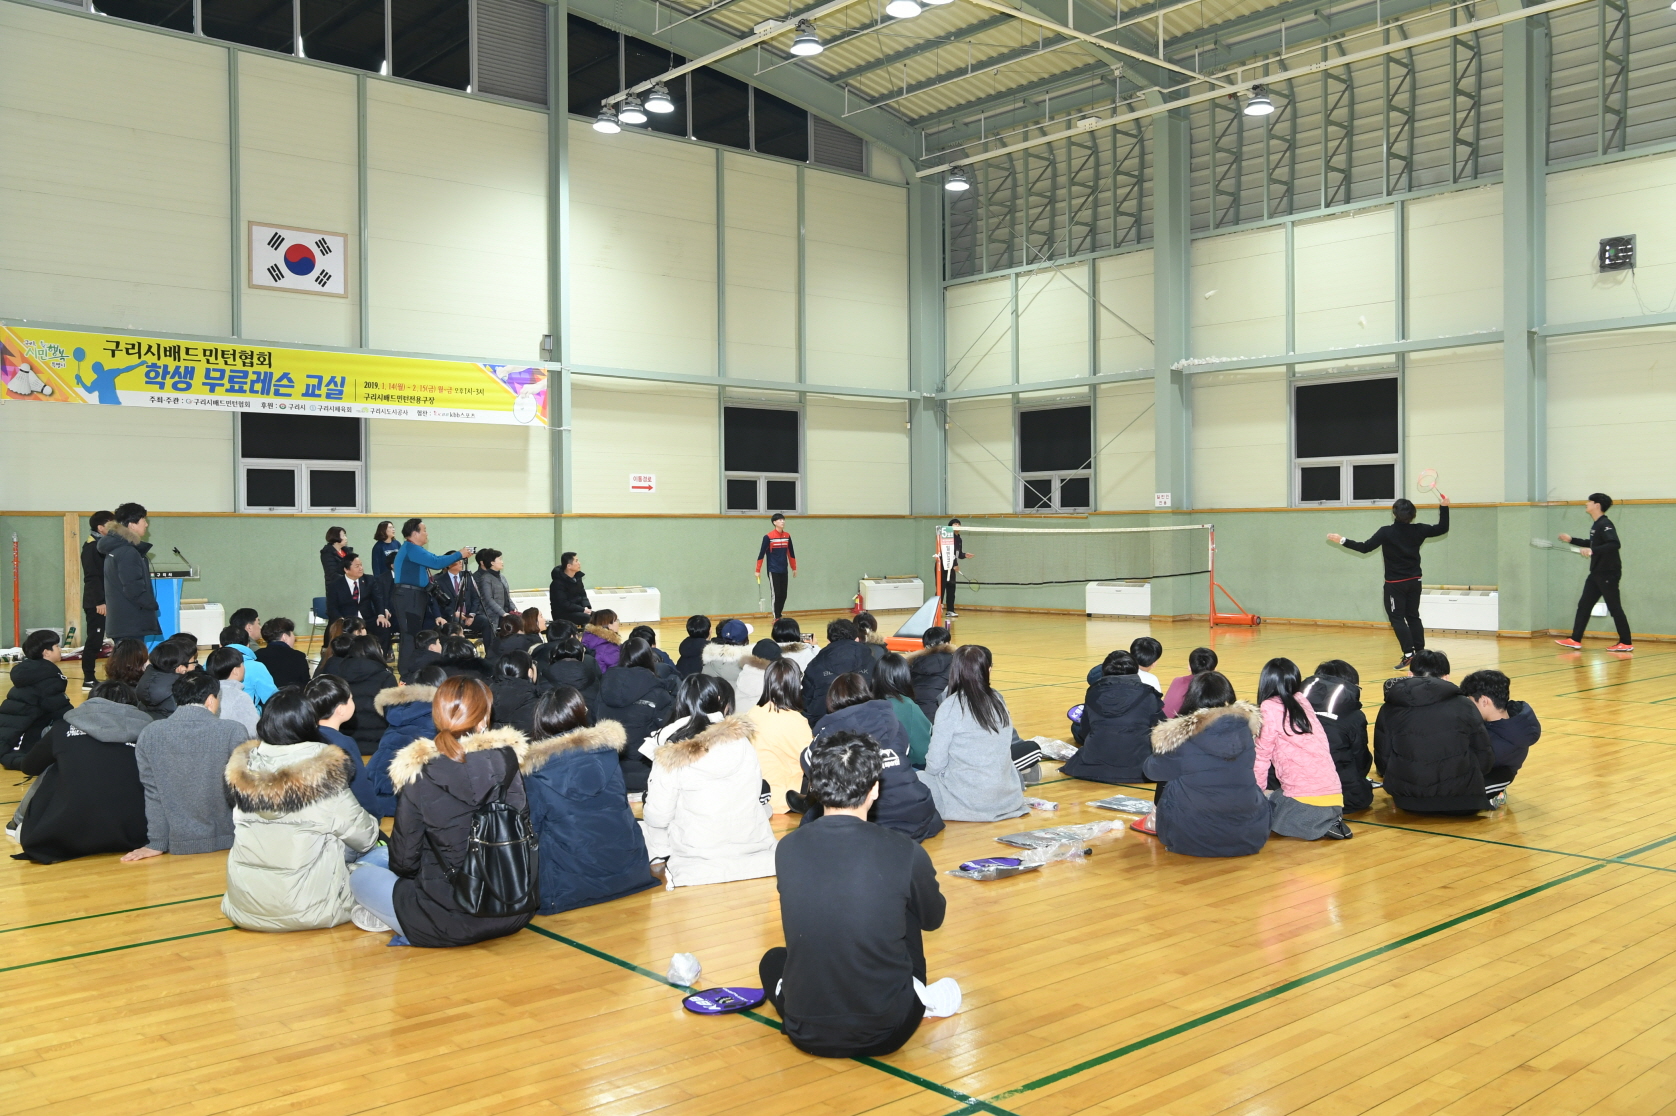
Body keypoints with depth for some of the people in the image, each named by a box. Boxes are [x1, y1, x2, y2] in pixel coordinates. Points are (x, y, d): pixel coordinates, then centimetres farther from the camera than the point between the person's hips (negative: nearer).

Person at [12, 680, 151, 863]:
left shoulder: (64, 727, 9)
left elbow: (28, 767, 28)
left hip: (70, 836, 0)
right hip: (134, 835, 0)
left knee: (50, 772, 23)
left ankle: (21, 824, 44)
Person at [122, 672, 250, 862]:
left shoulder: (150, 734, -5)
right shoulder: (234, 731, -13)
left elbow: (153, 793, -2)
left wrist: (157, 843, 4)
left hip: (180, 845, 3)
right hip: (228, 840, -3)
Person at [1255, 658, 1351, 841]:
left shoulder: (1270, 708, -6)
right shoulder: (1303, 704, 12)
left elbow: (1262, 757, -4)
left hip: (1307, 804, -7)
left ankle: (1319, 827, -2)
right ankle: (1329, 821, 7)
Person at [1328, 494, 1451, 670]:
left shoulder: (1386, 532, -15)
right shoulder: (1418, 530, -3)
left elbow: (1365, 548, -15)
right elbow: (1442, 529, 9)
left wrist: (1342, 541, -10)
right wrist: (1444, 507, 14)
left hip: (1395, 584, -5)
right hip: (1414, 581, 5)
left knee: (1397, 618, -1)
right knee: (1413, 617, 15)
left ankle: (1409, 655, -11)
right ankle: (1420, 653, 16)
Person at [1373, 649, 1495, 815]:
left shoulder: (1389, 710, 2)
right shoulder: (1464, 707, 0)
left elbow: (1382, 763, 3)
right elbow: (1485, 761, 4)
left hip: (1408, 802, 1)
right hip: (1461, 801, -1)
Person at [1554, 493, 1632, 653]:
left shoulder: (1605, 524, -16)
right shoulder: (1596, 525, 11)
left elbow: (1615, 544, -29)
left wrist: (1593, 551, -35)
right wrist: (1572, 540, 29)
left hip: (1608, 574, -10)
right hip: (1596, 573, 10)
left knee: (1614, 608, -3)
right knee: (1583, 605, 8)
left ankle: (1627, 643, 5)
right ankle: (1575, 640, 10)